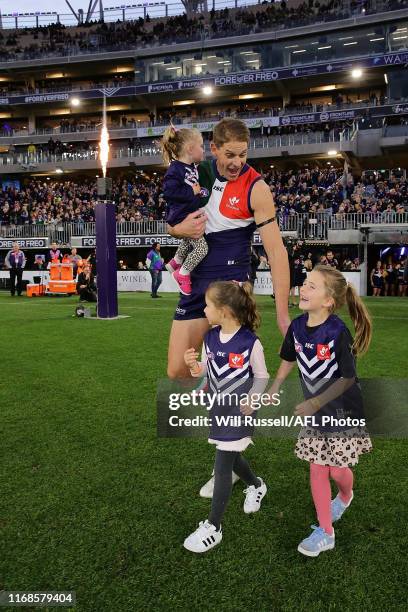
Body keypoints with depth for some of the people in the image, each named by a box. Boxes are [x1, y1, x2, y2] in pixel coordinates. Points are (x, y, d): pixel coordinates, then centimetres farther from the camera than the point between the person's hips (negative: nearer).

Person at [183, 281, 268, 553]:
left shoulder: (250, 342, -19)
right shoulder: (210, 337, -2)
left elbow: (261, 376, -8)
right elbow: (206, 371, 6)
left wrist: (251, 398, -22)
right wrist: (194, 365, -15)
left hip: (239, 410, -6)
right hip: (218, 407, 6)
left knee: (222, 466, -2)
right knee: (231, 456, 22)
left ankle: (213, 527, 13)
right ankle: (256, 486, 52)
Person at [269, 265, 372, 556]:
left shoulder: (338, 332, -26)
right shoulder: (297, 327, -9)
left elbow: (348, 377, -18)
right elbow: (289, 359, 9)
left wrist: (315, 404, -20)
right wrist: (274, 389, 4)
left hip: (343, 410, -5)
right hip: (316, 411, 5)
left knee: (338, 469, 6)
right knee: (317, 469, 7)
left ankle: (346, 496, 44)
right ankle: (325, 532, 22)